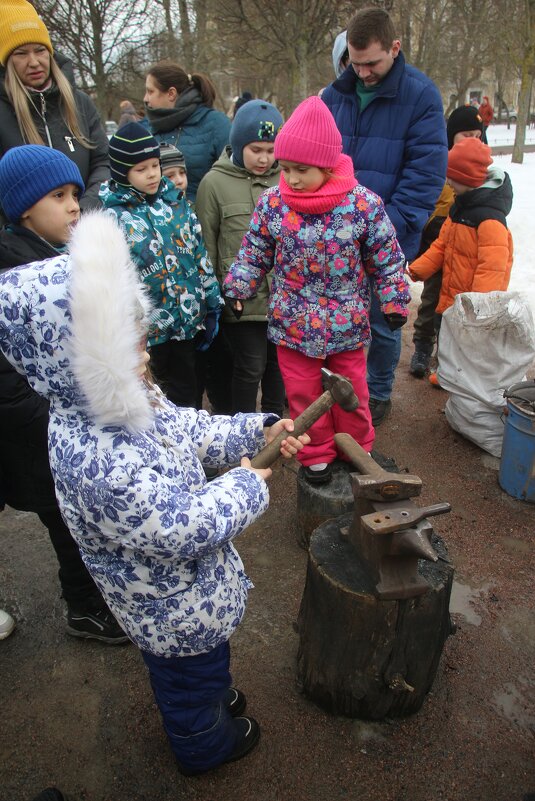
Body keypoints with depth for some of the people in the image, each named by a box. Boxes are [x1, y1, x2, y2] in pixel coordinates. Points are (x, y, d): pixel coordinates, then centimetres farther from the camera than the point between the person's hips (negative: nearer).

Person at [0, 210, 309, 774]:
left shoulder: (126, 401, -14)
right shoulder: (99, 464, -42)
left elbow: (187, 427, 3)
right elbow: (187, 529, -35)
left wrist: (258, 432, -3)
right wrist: (246, 485, -20)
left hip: (185, 582, 8)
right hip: (175, 603, -8)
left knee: (206, 658, 35)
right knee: (190, 677, 24)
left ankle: (215, 695, 65)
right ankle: (206, 745, 54)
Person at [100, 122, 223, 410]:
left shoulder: (175, 201, 4)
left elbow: (199, 253, 8)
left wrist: (212, 305, 8)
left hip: (187, 320, 4)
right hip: (146, 329, -4)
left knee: (185, 393, 20)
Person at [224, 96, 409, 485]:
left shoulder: (363, 203, -13)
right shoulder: (272, 202, -7)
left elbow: (387, 258, -3)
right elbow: (254, 253, 2)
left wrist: (395, 301, -2)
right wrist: (236, 288, -10)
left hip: (346, 323, -1)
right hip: (293, 323, 2)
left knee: (351, 392, 15)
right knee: (303, 394, 12)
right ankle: (317, 454, 32)